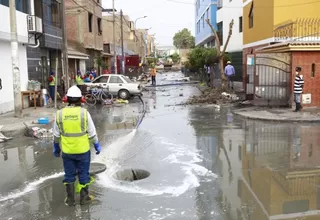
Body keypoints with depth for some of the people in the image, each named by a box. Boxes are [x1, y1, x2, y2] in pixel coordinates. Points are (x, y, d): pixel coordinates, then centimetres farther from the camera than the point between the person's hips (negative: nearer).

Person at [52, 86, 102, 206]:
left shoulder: (60, 114, -6)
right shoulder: (84, 113, -13)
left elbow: (56, 135, 3)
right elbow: (92, 133, -8)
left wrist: (56, 147, 18)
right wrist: (97, 145, 6)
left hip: (67, 151, 2)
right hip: (83, 150, -2)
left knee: (69, 175, 15)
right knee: (83, 174, 13)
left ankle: (70, 199, 24)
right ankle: (84, 197, 24)